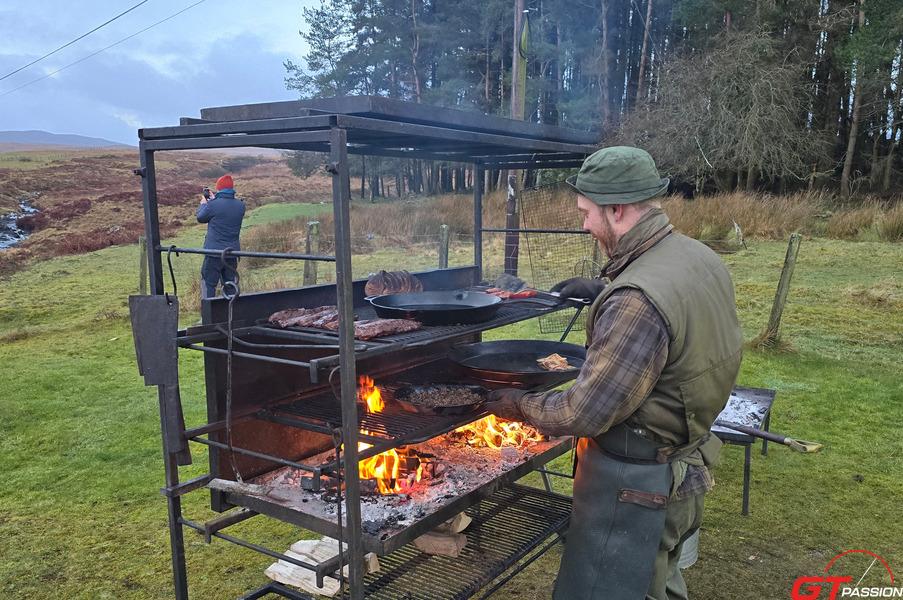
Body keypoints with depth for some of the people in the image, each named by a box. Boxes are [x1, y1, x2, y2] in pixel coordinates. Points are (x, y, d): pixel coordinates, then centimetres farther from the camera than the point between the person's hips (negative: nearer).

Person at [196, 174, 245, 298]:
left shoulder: (213, 204, -16)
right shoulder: (240, 205, -1)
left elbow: (201, 218, 2)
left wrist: (203, 203, 19)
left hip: (214, 251, -5)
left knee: (208, 283, 5)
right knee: (230, 282, 15)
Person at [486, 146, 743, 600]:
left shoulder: (636, 301, -32)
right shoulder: (700, 257, -2)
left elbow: (586, 413, -26)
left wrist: (521, 406, -9)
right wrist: (603, 289, 13)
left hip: (635, 481, -9)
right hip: (685, 465, 9)